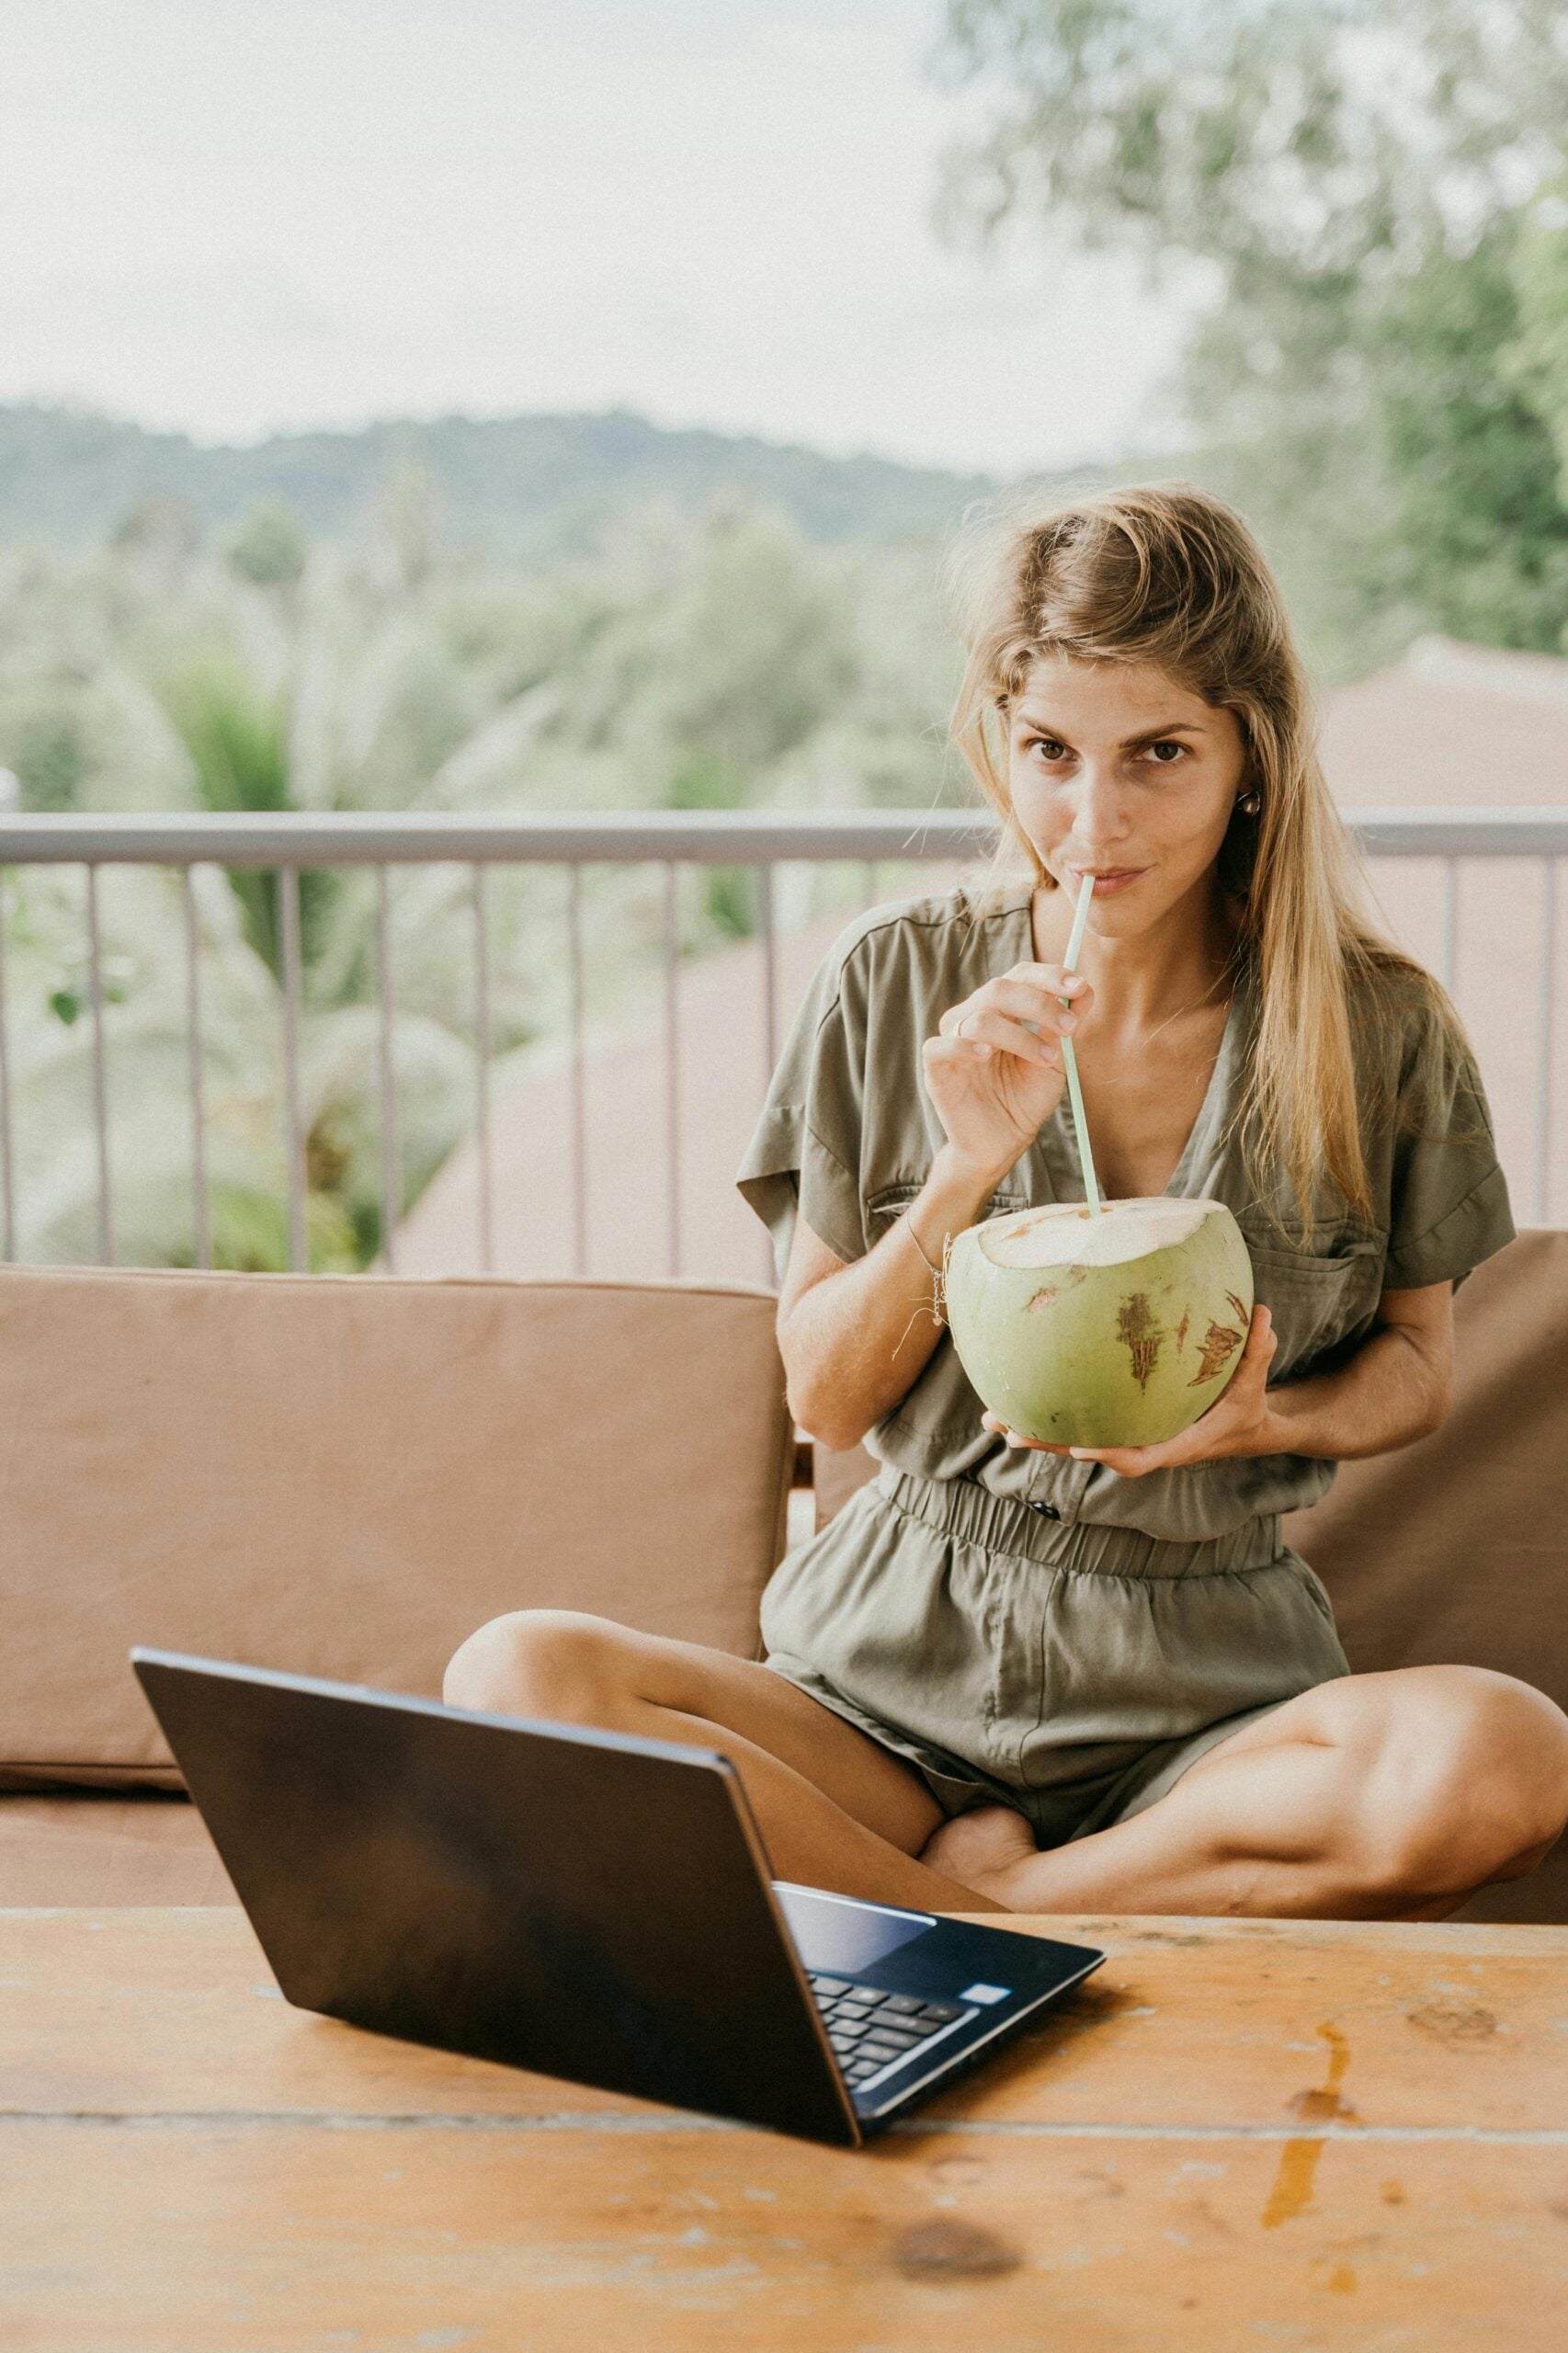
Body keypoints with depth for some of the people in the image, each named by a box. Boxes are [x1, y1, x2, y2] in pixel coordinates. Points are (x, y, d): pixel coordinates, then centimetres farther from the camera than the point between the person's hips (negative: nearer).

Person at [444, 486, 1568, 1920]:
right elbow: (824, 1399, 1)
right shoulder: (894, 989, -2)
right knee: (513, 1680, -26)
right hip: (900, 1658, 1)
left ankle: (969, 1905, -15)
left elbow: (1417, 1364, 11)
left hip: (1209, 1684, 0)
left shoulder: (1380, 1031, -3)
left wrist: (1268, 1420, -12)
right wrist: (968, 1171, -17)